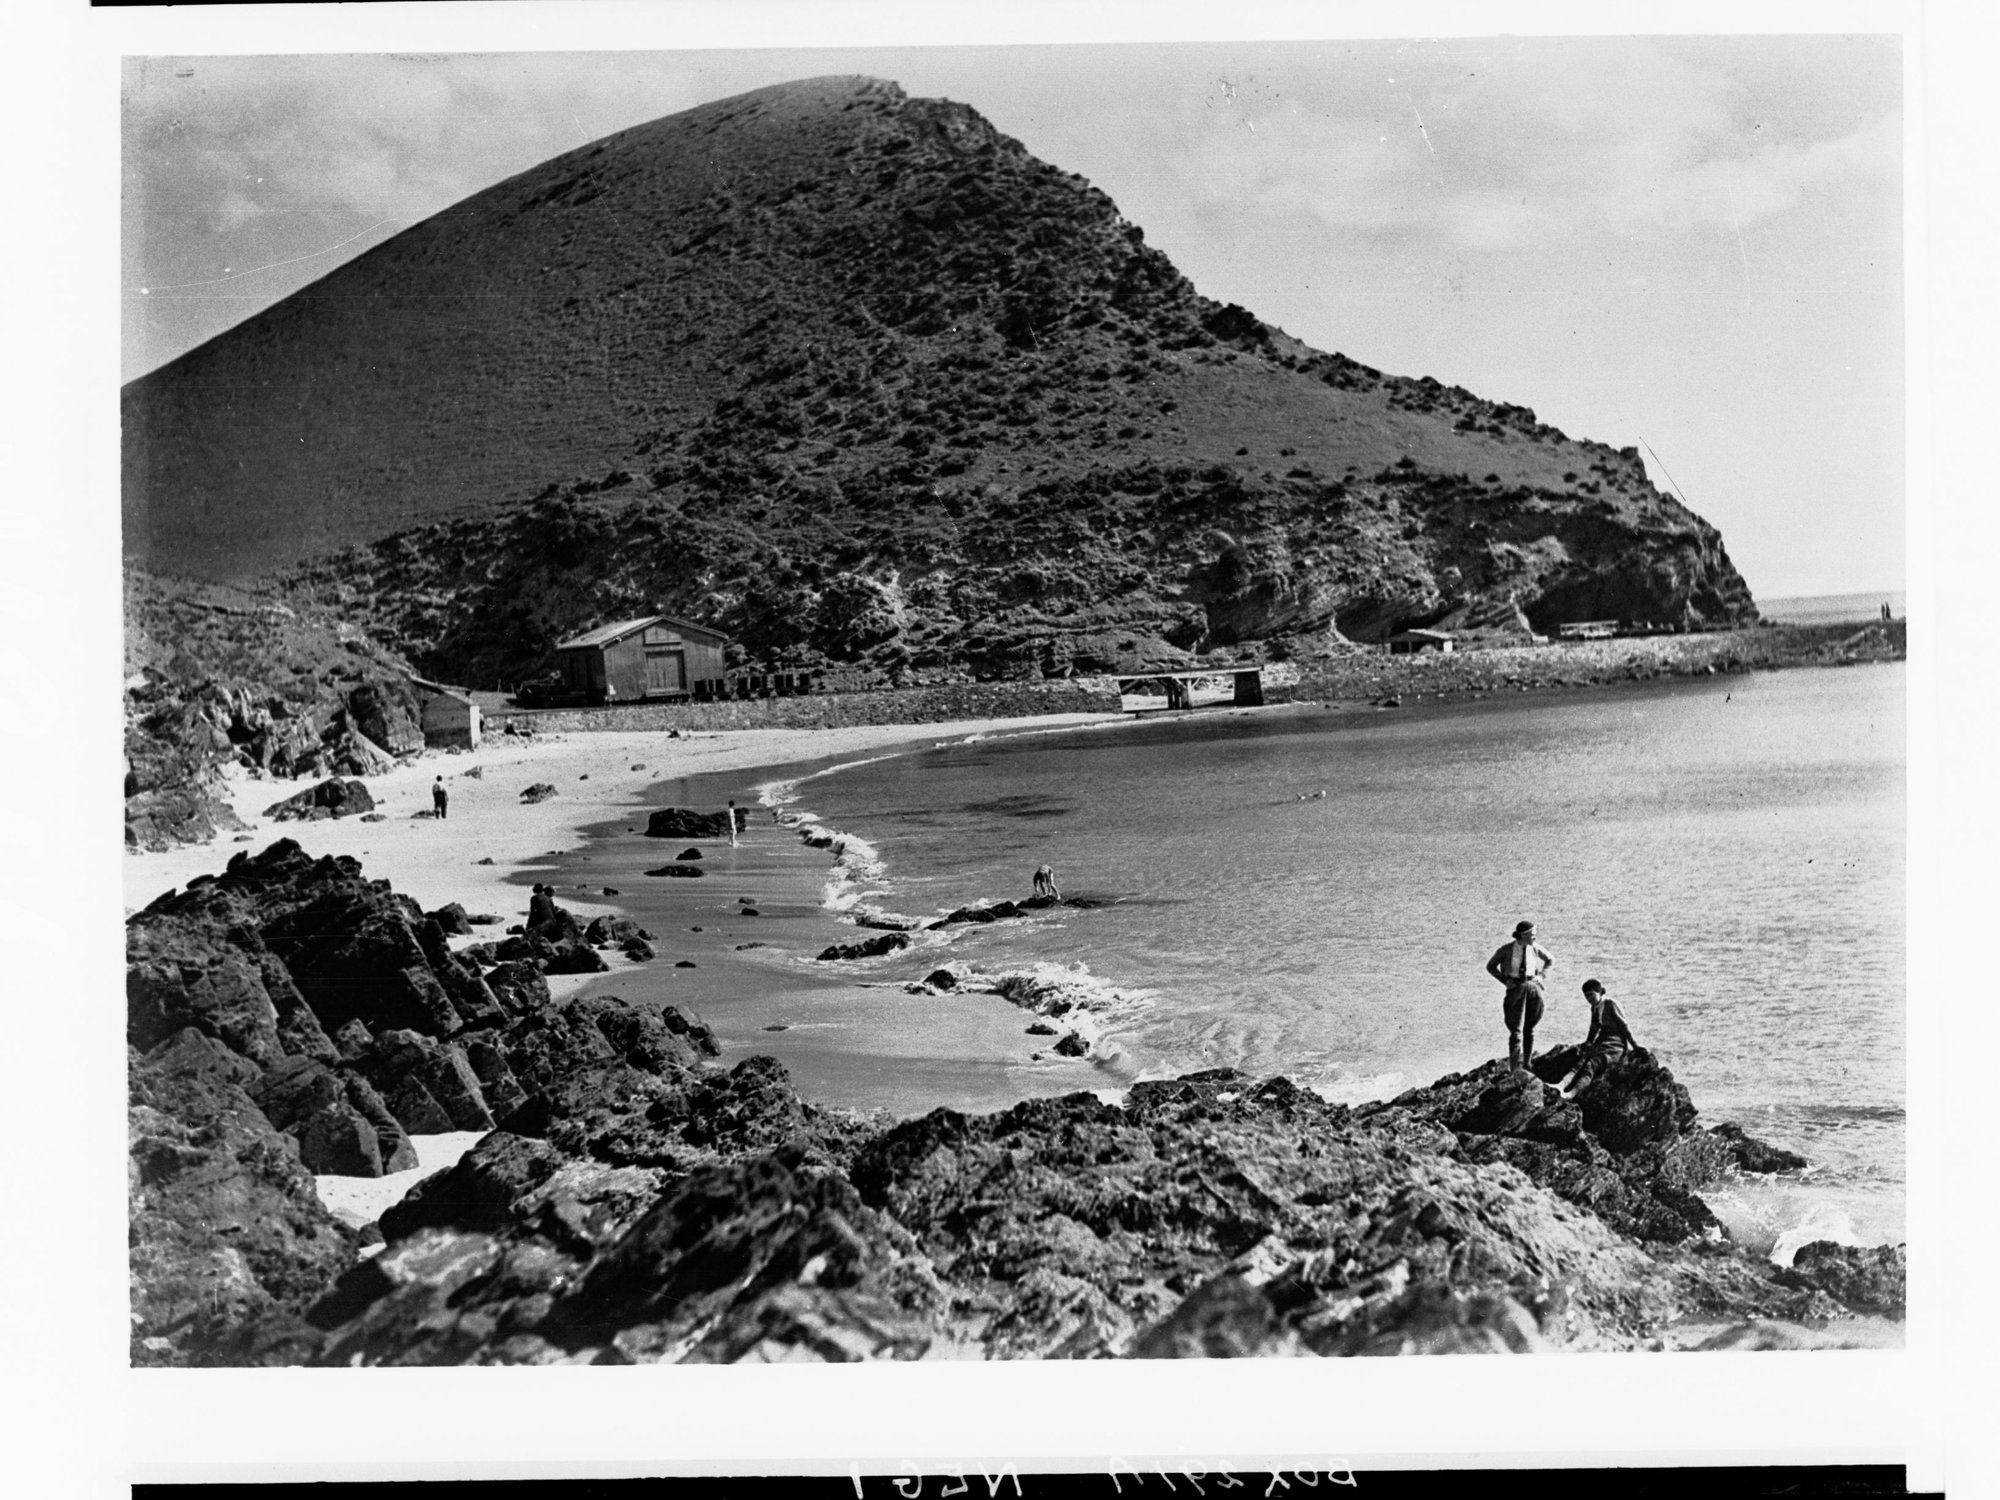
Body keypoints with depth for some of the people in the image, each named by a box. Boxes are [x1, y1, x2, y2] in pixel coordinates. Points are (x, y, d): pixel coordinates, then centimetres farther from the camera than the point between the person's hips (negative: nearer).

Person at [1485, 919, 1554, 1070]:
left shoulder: (1535, 950, 1)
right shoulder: (1506, 949, -6)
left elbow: (1550, 960, 20)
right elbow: (1490, 966, 6)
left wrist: (1540, 975, 6)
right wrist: (1504, 980, -5)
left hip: (1533, 988, 3)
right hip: (1516, 989, -3)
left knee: (1529, 1029, 10)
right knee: (1516, 1030, -8)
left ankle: (1527, 1064, 22)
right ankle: (1515, 1067, -9)